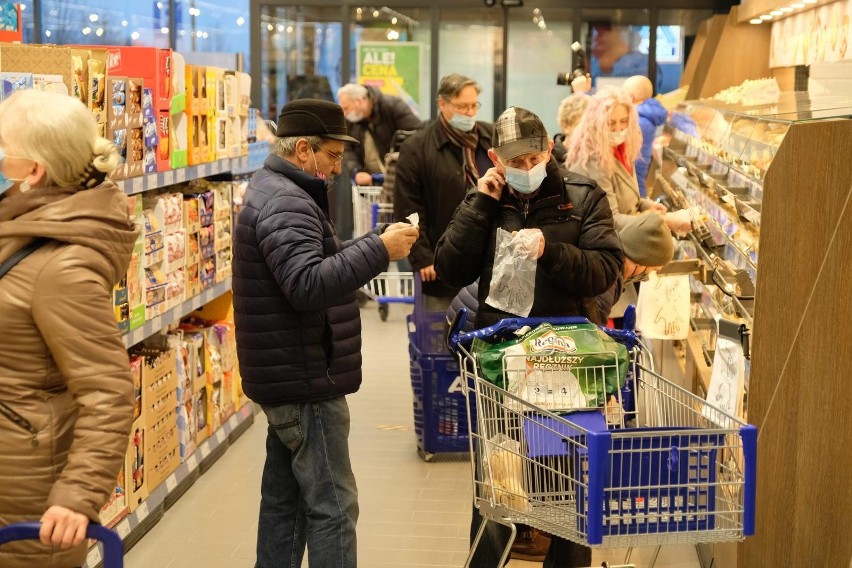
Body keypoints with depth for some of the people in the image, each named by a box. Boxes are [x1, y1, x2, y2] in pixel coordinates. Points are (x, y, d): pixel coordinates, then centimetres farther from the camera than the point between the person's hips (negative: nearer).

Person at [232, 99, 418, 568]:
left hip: (288, 379, 11)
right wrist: (379, 250, -27)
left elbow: (316, 264, 21)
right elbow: (309, 285, -31)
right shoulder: (286, 204, -18)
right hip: (306, 381, -11)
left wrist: (378, 242, 9)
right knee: (332, 507, -6)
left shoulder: (275, 193, 16)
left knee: (284, 499, 16)